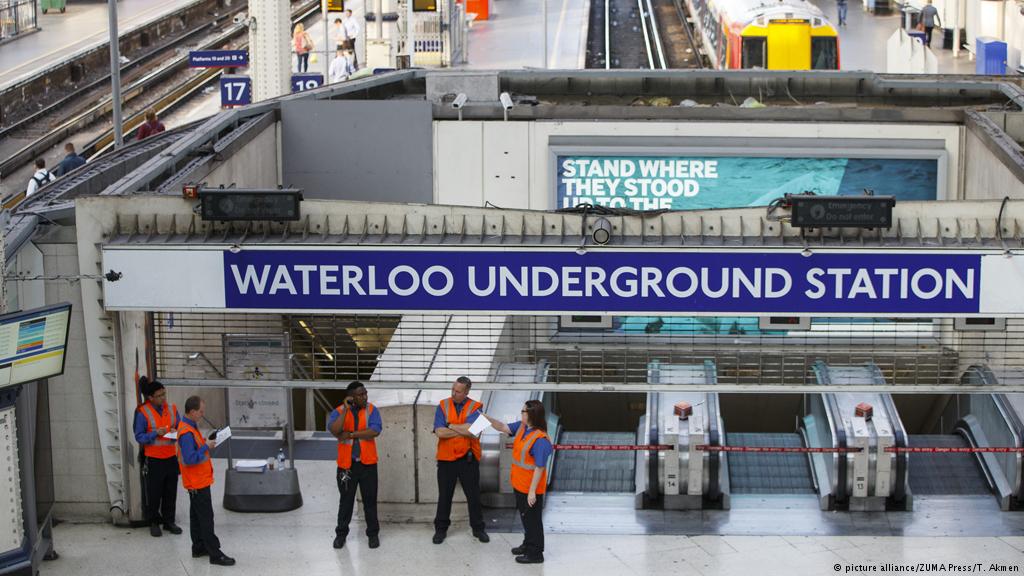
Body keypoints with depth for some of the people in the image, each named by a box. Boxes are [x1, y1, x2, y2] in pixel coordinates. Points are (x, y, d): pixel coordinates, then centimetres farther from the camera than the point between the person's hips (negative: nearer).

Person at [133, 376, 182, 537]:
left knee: (171, 491, 10)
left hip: (171, 457, 4)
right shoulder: (143, 412, -9)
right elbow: (139, 437, -9)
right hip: (153, 459, -4)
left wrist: (176, 432, -10)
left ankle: (169, 521, 23)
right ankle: (154, 523, 18)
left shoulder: (172, 409, 4)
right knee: (153, 492, 4)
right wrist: (155, 434, -23)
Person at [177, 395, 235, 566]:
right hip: (197, 483, -10)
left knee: (197, 516, 18)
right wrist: (206, 447, -22)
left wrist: (207, 443, 3)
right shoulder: (186, 433, -25)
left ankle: (199, 548, 27)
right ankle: (215, 554, -3)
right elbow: (189, 459, -29)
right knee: (206, 518, -6)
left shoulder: (190, 426, 7)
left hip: (199, 481, 10)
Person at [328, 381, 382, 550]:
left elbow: (375, 431, -17)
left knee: (370, 499, 7)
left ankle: (373, 533, 18)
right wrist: (346, 409, -21)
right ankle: (341, 533, 22)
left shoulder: (371, 410, -2)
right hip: (346, 464, 0)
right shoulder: (339, 411, -3)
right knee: (346, 499, 10)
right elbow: (334, 430, -21)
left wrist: (350, 434, -17)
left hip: (367, 463, 0)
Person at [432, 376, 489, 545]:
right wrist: (464, 430, -15)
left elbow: (471, 430, -22)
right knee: (444, 496, 10)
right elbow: (439, 432, -15)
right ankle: (441, 529, 22)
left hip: (468, 459, -1)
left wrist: (451, 426, -12)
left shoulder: (475, 407, -5)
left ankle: (478, 528, 23)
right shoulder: (443, 406, -1)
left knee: (473, 495, 9)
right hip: (446, 459, 1)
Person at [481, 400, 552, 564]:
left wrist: (532, 491, -23)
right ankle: (528, 544, 40)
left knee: (532, 519, 4)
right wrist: (487, 418, -6)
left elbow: (539, 468, -25)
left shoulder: (540, 440, -27)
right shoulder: (521, 427, -1)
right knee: (525, 516, 23)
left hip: (531, 488, -9)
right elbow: (503, 427, 11)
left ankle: (535, 553, 16)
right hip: (520, 485, 9)